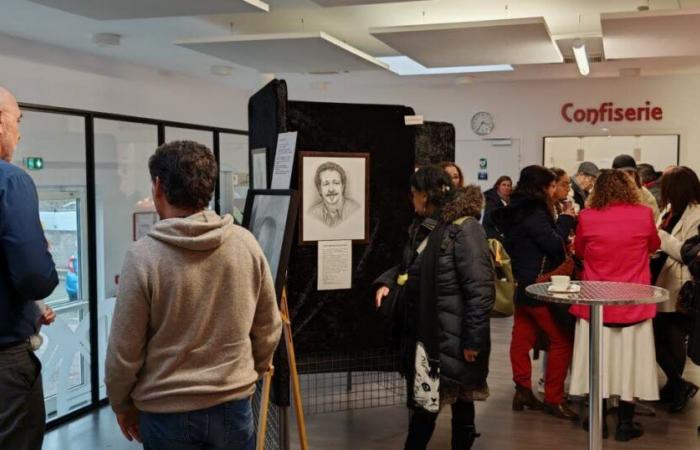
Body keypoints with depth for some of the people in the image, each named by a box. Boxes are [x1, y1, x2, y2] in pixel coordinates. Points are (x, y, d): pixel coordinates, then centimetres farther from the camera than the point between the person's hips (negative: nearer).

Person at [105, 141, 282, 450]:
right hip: (234, 405, 3)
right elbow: (268, 328, 2)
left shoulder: (143, 255, -17)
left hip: (167, 412, -2)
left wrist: (121, 404, 7)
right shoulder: (246, 243, -8)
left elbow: (125, 349, -10)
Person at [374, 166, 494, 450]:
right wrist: (388, 281, 7)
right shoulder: (423, 228, 11)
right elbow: (411, 268, 26)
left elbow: (480, 290, -20)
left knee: (461, 404, 10)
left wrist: (473, 339, -21)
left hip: (453, 336, -8)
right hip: (424, 331, 8)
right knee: (422, 402, 13)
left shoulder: (464, 228, -17)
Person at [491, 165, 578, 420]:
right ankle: (553, 399, 4)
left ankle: (523, 391, 18)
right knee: (562, 340, -1)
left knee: (522, 338, 11)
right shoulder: (535, 214, -17)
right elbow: (555, 245, -20)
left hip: (520, 284, 9)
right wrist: (566, 220, -5)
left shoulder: (516, 212, 11)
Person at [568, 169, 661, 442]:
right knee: (629, 360, 9)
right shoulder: (644, 214, -7)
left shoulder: (587, 217, -8)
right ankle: (625, 424, 16)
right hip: (633, 303, 0)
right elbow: (654, 247, 13)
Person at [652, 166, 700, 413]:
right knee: (658, 337, 11)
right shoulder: (672, 210, 10)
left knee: (673, 340, 4)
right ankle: (678, 385, 24)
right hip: (662, 285, 8)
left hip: (679, 292, -8)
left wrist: (660, 235, -23)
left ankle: (677, 385, 21)